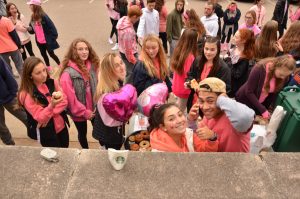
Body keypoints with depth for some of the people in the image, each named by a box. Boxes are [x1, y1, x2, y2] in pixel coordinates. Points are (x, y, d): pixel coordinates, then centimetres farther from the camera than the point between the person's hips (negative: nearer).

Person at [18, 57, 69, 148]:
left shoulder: (52, 82, -7)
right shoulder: (26, 95, -20)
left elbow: (64, 101, -7)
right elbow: (40, 118, -24)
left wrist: (51, 113, -22)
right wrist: (52, 106, -43)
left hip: (61, 126, 5)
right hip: (46, 133, -4)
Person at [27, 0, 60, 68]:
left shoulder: (43, 16, -18)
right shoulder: (33, 17, 5)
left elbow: (51, 26, -17)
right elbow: (32, 29, 10)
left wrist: (54, 37, -16)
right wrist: (29, 29, -12)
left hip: (47, 40, -7)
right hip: (39, 41, 7)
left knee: (51, 54, 4)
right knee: (43, 54, 18)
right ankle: (48, 68, 36)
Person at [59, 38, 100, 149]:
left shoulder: (93, 65, -8)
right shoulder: (68, 73, -24)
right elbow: (70, 97, -22)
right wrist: (84, 112, -14)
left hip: (94, 108, 4)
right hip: (79, 112, -3)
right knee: (83, 133, 21)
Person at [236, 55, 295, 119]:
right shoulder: (260, 68, -28)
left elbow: (275, 93, -4)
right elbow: (249, 92, -25)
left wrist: (266, 109, -16)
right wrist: (263, 110, -27)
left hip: (261, 104, 4)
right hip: (245, 100, -4)